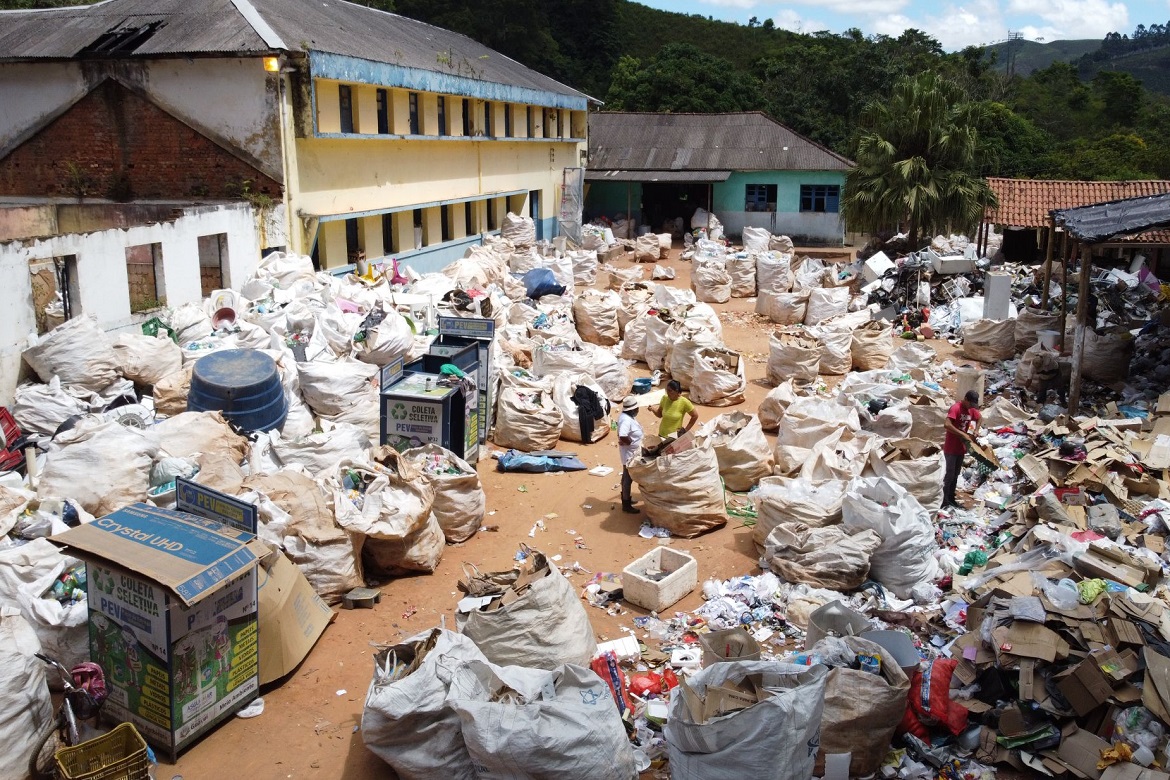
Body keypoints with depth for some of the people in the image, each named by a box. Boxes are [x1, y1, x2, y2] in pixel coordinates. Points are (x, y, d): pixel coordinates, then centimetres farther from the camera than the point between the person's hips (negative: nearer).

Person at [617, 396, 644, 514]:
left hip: (631, 452, 10)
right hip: (630, 453, -10)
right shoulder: (626, 420, -29)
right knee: (628, 478, 1)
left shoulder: (627, 416, 2)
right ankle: (626, 505, 11)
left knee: (626, 476, 22)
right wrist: (631, 442, -24)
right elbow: (622, 437, -40)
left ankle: (626, 498, 38)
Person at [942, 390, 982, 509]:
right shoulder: (955, 408, -21)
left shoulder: (971, 410, 4)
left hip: (961, 448, 8)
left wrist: (975, 432, 8)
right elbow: (946, 425, -34)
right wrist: (963, 434, -30)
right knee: (949, 475, -4)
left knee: (955, 475, 14)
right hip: (951, 448, -8)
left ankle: (951, 499, 23)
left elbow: (978, 419, 25)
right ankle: (944, 501, 2)